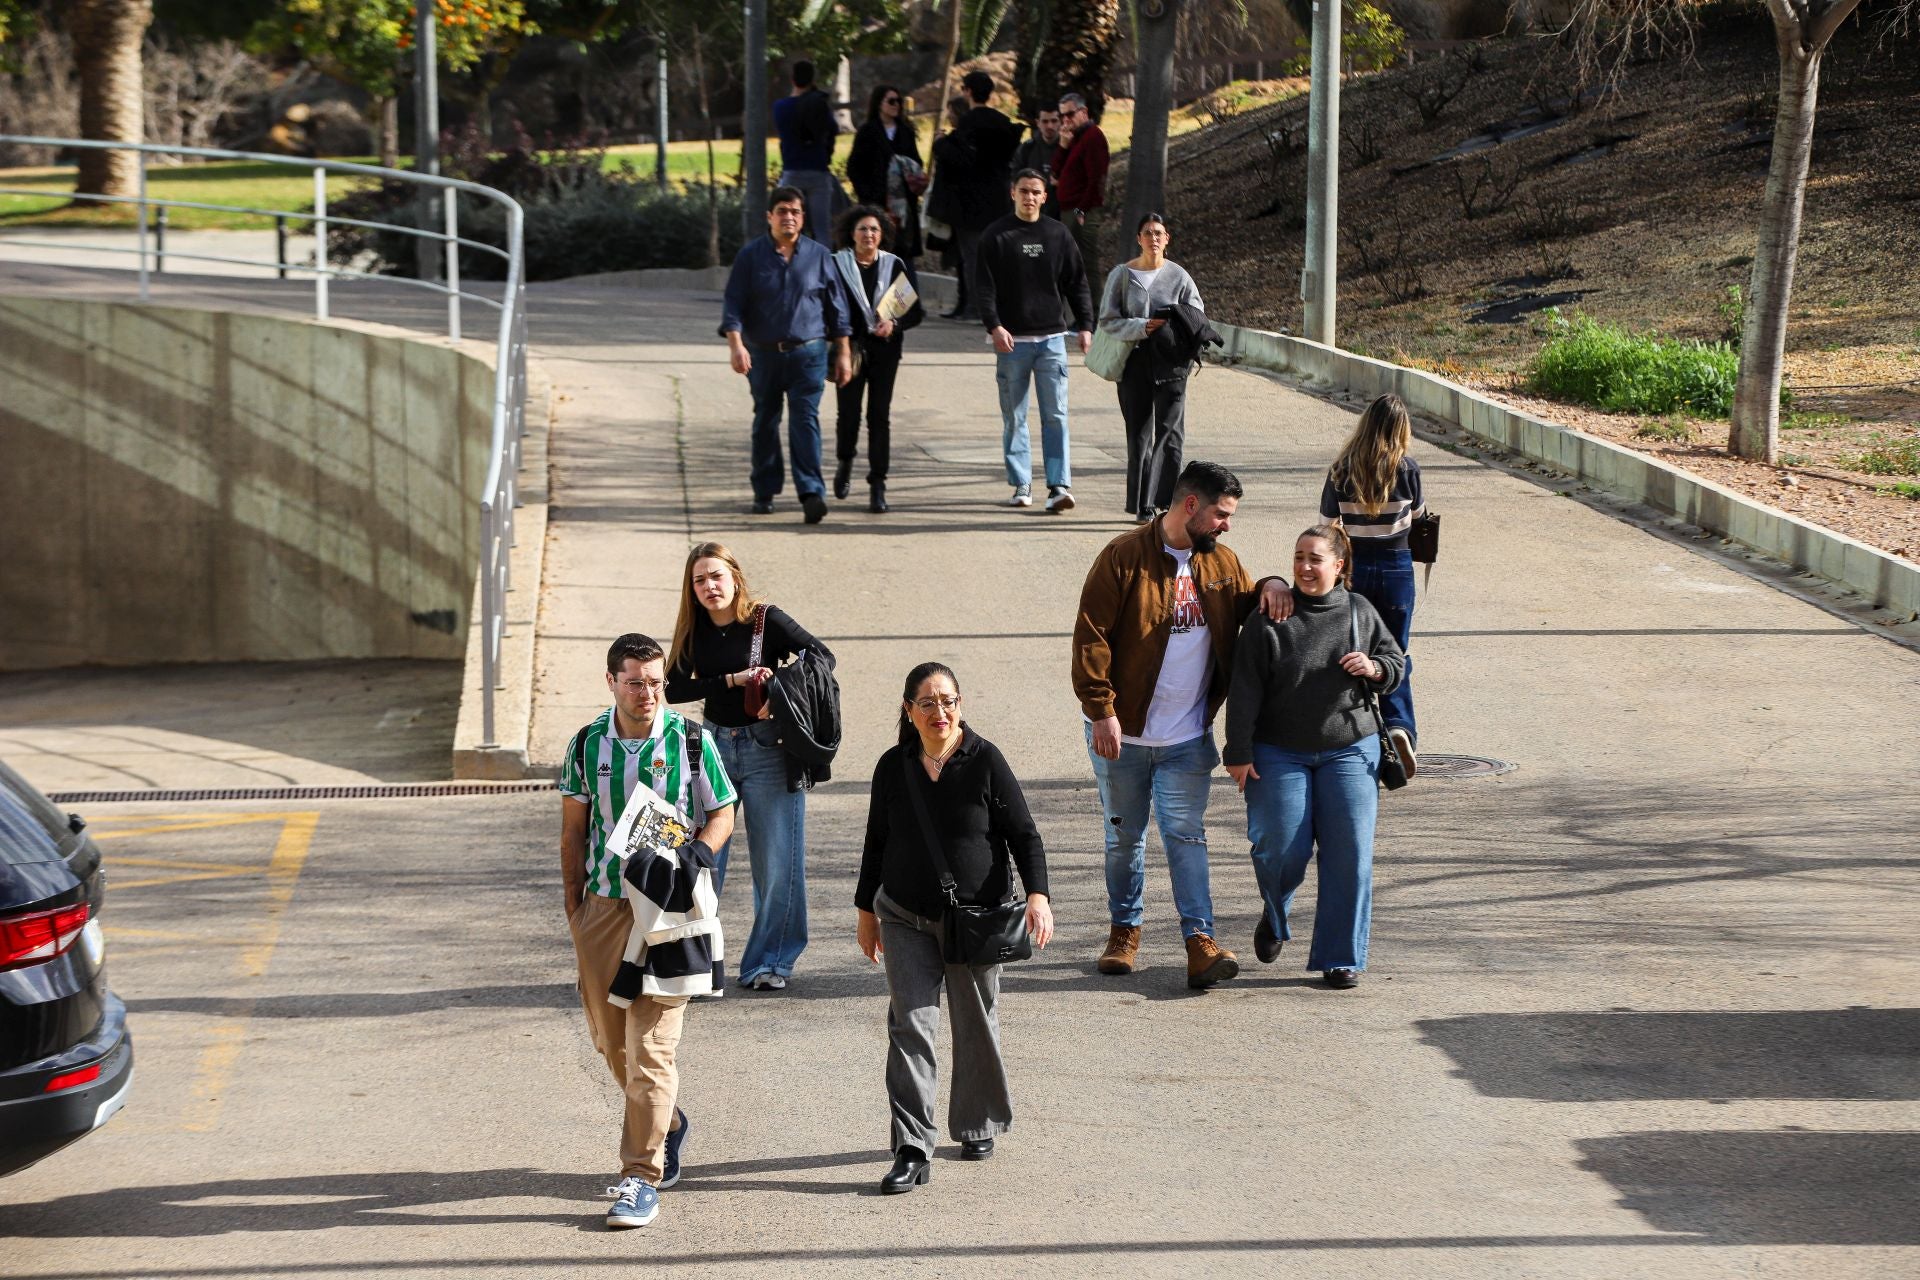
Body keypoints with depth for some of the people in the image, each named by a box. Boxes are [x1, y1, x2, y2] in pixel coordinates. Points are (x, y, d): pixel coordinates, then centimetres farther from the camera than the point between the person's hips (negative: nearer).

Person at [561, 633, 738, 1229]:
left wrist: (697, 854, -15)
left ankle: (642, 1178, -3)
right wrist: (573, 906, 7)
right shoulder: (587, 745, 3)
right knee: (610, 1039, 13)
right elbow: (573, 829, 11)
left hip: (669, 906, -4)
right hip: (603, 905, 4)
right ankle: (668, 1121, 39)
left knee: (651, 1048, -8)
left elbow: (722, 814, 5)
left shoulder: (692, 742, -4)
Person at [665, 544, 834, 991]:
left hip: (767, 748, -3)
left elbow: (822, 656, -9)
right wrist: (733, 680, -17)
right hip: (714, 746, 3)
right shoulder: (693, 631, 3)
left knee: (777, 862, 0)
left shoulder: (766, 619, -7)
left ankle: (769, 963, 12)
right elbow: (674, 688, -6)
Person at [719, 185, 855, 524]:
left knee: (805, 420, -12)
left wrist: (843, 352, 7)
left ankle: (811, 493, -18)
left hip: (808, 353, -1)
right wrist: (735, 344, -16)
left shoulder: (818, 255, 5)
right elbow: (733, 304, -1)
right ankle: (764, 492, 22)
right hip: (763, 353, 1)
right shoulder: (750, 255, 2)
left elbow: (836, 306, 10)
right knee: (765, 423, 10)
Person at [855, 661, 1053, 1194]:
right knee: (909, 1026, -8)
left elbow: (1024, 834, -5)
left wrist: (1037, 895, -17)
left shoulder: (985, 761, -7)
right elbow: (876, 844, 13)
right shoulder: (893, 767, 2)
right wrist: (866, 910, 16)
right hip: (906, 919, 2)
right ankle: (912, 1150, -10)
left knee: (977, 1026, 11)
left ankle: (979, 1126, 32)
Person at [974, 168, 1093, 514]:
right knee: (1014, 417, 4)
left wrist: (1085, 325, 4)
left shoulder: (1058, 234, 8)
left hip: (1052, 338, 1)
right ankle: (1021, 485, 12)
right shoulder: (996, 236, 1)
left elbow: (1077, 283, 12)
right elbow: (984, 286, -3)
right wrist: (994, 326, -15)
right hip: (1012, 341, -1)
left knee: (1056, 416, -6)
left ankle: (1059, 486, -8)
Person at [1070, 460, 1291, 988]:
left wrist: (1270, 587, -4)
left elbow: (1247, 609, 21)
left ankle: (1200, 941, -8)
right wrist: (1102, 710, -18)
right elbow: (1091, 637, -13)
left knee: (1186, 834, -4)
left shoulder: (1221, 563, 5)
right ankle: (1124, 929, 26)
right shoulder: (1125, 556, -12)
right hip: (1122, 732, -3)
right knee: (1124, 836, 11)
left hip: (1188, 737, 3)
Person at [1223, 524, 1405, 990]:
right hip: (1280, 754, -2)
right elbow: (1245, 690, -4)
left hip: (1349, 752, 2)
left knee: (1349, 853, -5)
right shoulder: (1269, 619, -4)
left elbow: (1396, 665, 14)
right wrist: (1239, 752, -8)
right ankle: (1274, 917, 26)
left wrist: (1372, 668, -9)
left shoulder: (1359, 612, 4)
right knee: (1282, 849, -8)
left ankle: (1340, 957, 5)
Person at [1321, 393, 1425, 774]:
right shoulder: (1407, 468, -10)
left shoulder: (1342, 470, -8)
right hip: (1396, 567, -1)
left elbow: (1328, 523, -2)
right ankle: (1399, 725, -14)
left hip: (1353, 567, 1)